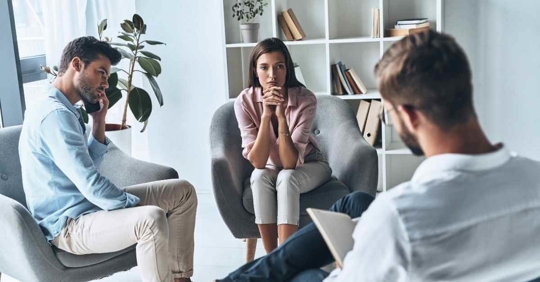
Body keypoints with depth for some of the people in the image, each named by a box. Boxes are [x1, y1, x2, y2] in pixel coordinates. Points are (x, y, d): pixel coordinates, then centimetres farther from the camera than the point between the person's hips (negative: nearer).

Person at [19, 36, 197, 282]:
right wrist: (139, 206, -13)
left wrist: (99, 122, 7)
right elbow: (91, 186, -25)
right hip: (70, 224, -11)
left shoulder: (63, 110, 12)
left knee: (183, 191, 7)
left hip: (89, 206, 11)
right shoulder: (55, 114, -21)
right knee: (152, 219, -37)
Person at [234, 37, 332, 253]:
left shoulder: (305, 99, -26)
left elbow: (291, 162, -31)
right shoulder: (244, 101, -21)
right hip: (271, 168, 2)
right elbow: (257, 162, -27)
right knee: (259, 176, -31)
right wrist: (266, 115, -37)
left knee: (286, 178, -33)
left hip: (308, 166, -1)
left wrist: (281, 116, -41)